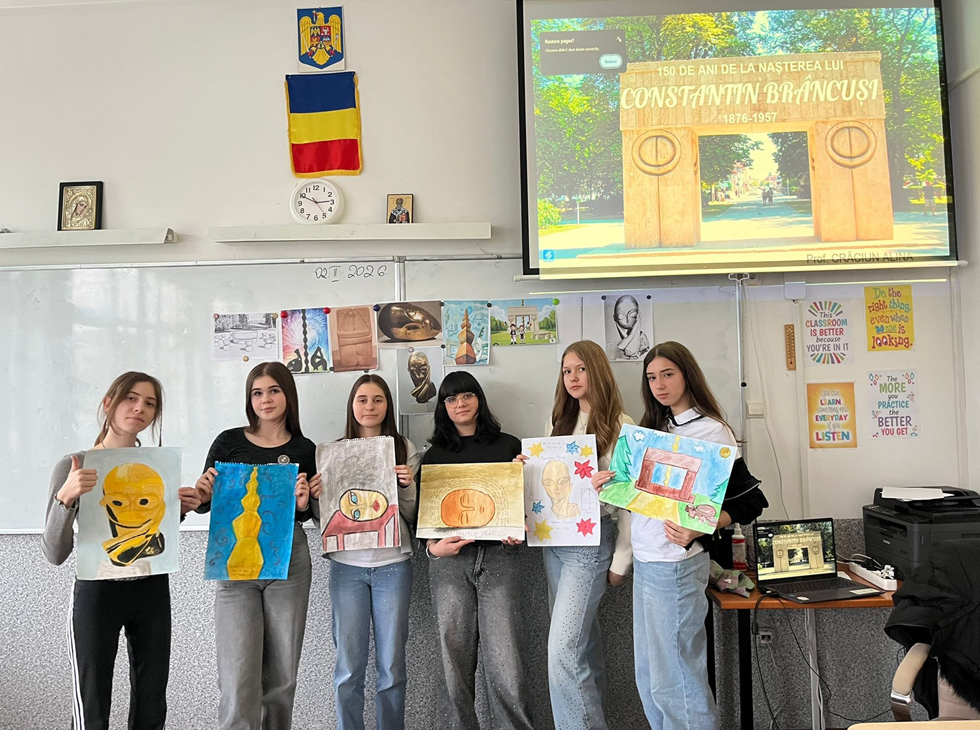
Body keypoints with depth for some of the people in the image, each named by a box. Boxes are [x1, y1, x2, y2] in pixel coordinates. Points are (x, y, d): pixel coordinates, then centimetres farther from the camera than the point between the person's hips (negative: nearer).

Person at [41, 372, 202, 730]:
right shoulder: (73, 466, -8)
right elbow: (55, 553, -12)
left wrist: (180, 509, -5)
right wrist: (66, 497, -27)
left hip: (153, 591, 4)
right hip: (97, 592, -3)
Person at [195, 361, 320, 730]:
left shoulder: (304, 449, 4)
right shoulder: (229, 442, 1)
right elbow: (204, 502, 8)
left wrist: (303, 503, -11)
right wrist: (202, 495, -13)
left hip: (289, 564, 2)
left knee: (282, 675, 12)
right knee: (238, 680, -7)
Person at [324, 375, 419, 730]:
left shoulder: (404, 449, 2)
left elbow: (411, 514, 5)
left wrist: (407, 486, -13)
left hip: (393, 564, 0)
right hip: (347, 564, 1)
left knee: (392, 664, 8)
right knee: (349, 665, 6)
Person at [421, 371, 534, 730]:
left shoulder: (509, 446, 12)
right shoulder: (434, 455, 14)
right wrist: (433, 547, -7)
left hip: (499, 556, -1)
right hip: (450, 560, 1)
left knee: (504, 659, -5)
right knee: (455, 657, 2)